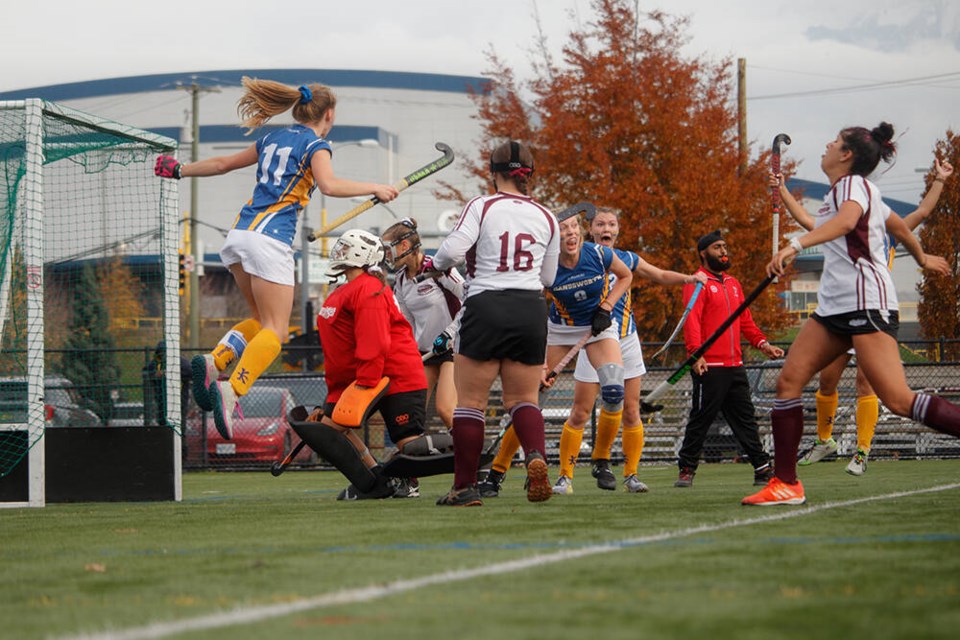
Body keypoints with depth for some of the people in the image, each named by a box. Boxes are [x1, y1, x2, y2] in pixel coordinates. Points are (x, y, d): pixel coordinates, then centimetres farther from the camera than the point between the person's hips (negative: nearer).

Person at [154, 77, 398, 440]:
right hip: (270, 239, -7)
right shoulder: (316, 146, 1)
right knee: (275, 330, -9)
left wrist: (179, 170, 40)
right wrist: (374, 189, -11)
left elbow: (222, 163, 27)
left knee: (263, 320, 17)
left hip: (240, 233, 7)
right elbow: (329, 185, -18)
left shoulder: (273, 140, 21)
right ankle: (231, 392, -27)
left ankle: (214, 361, -5)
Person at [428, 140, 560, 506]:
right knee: (523, 399, 11)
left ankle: (465, 487, 1)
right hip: (531, 310, 3)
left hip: (486, 308, -3)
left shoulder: (481, 207, -2)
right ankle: (536, 456, -18)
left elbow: (453, 249, -13)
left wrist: (434, 264, 7)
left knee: (471, 400, 3)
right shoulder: (546, 218, 10)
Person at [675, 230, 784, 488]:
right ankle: (687, 469, 4)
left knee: (745, 418, 10)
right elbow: (691, 321, -16)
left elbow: (745, 320, 25)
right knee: (701, 419, -4)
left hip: (735, 365, 7)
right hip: (709, 366, -7)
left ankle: (762, 469, 13)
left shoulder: (733, 283, 20)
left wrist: (762, 343, 10)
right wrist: (696, 353, -29)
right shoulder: (697, 283, -5)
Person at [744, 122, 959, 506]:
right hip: (835, 305, 10)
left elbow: (847, 219, -31)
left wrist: (797, 244, -44)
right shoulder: (851, 189, 22)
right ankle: (785, 484, -2)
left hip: (866, 301, -10)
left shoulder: (853, 184, -7)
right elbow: (900, 227, 37)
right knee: (789, 380, -2)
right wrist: (922, 259, 56)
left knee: (898, 400, -18)